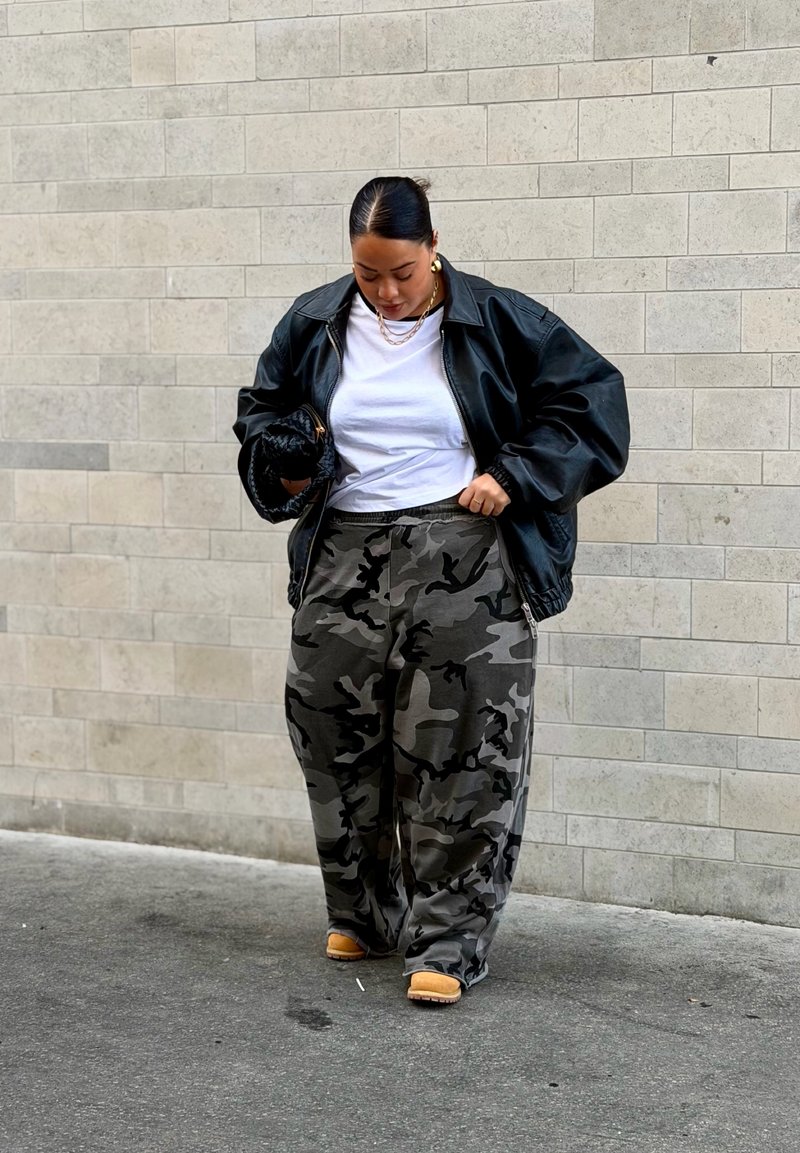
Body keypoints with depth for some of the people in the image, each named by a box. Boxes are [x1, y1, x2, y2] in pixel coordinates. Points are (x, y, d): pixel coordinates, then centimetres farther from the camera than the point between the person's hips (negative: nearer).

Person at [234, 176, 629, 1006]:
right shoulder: (315, 324, 6)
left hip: (465, 563, -4)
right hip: (344, 558, 4)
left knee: (459, 758, -5)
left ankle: (448, 942, 2)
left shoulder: (496, 322, -4)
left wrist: (513, 478, -10)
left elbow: (591, 398, 0)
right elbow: (262, 410, 21)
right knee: (339, 745, 8)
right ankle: (363, 915, 27)